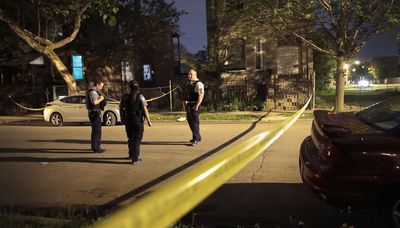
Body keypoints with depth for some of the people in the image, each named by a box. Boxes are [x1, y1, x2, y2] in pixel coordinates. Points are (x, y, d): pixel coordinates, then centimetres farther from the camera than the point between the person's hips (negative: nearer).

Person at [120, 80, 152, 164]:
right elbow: (145, 110, -13)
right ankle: (135, 158, -3)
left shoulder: (124, 97, 2)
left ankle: (131, 155, 36)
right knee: (137, 139, 2)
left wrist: (122, 119, 23)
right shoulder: (140, 97, -9)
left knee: (130, 138, 20)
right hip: (138, 121, -4)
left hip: (128, 121, 4)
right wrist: (148, 121, -7)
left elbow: (121, 109, 9)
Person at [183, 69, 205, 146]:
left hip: (195, 105, -9)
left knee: (195, 122, -7)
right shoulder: (188, 83, 15)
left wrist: (197, 106, -25)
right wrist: (184, 102, 13)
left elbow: (201, 95, -20)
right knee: (190, 121, 14)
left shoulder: (198, 84, -12)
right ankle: (197, 137, 27)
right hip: (189, 106, 9)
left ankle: (196, 139, 0)